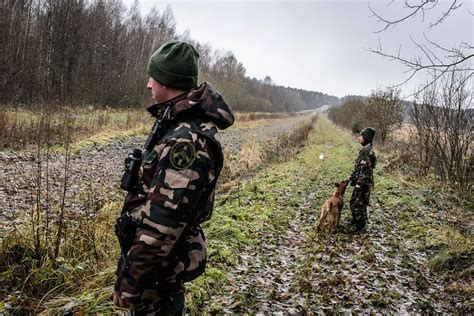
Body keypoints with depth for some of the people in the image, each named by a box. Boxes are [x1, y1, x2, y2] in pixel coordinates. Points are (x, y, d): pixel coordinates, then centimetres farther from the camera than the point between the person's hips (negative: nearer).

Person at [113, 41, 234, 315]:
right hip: (170, 252, 9)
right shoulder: (184, 122, 0)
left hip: (159, 264, -9)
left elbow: (161, 223, -30)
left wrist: (129, 282, -23)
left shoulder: (186, 140, -31)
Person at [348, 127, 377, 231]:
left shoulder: (368, 151, -22)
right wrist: (352, 177, 21)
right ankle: (356, 219, 38)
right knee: (354, 201, 21)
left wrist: (359, 184, -23)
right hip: (360, 181, 10)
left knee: (360, 203, 4)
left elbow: (365, 170, -24)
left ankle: (360, 225, 20)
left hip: (364, 182, -10)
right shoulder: (365, 149, 9)